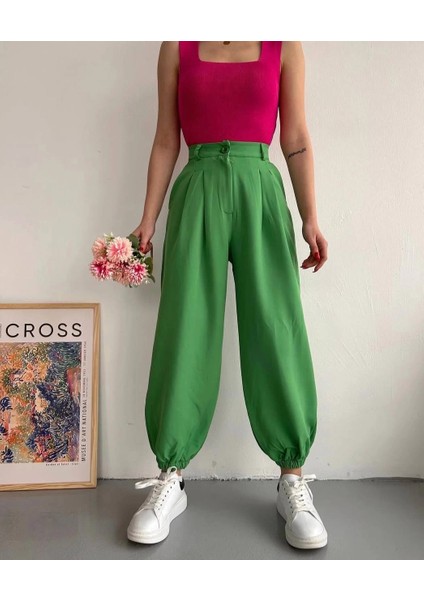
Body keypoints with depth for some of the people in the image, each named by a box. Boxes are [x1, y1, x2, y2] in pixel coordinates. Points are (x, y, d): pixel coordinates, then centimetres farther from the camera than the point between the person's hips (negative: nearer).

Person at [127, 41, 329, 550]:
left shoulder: (284, 47, 13)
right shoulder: (177, 47, 14)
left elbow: (296, 140, 9)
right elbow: (166, 142, 11)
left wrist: (310, 218, 1)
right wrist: (149, 219, 5)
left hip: (261, 191, 0)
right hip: (197, 193, 0)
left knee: (276, 331, -5)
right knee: (184, 331, -3)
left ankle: (293, 479, 8)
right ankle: (170, 478, 7)